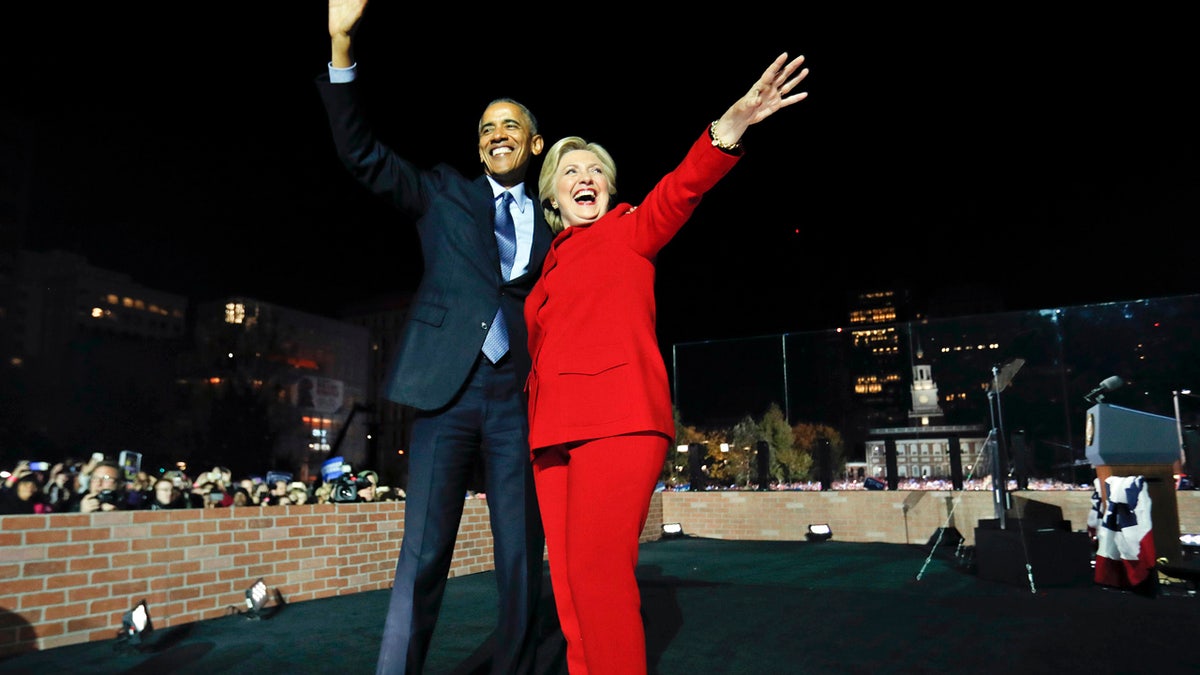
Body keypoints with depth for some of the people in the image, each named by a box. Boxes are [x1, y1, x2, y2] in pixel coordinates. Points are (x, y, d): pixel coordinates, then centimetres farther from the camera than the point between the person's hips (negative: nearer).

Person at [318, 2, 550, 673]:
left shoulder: (553, 225, 15)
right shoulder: (444, 193, 12)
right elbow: (364, 154, 1)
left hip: (520, 397, 2)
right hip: (449, 389, -1)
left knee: (523, 556, 5)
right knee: (424, 554, -4)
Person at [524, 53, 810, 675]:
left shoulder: (628, 232, 10)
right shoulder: (552, 264, 24)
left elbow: (680, 189, -10)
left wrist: (731, 125, -28)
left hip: (617, 419, -6)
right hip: (555, 433, 6)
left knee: (598, 571, -13)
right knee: (569, 581, 6)